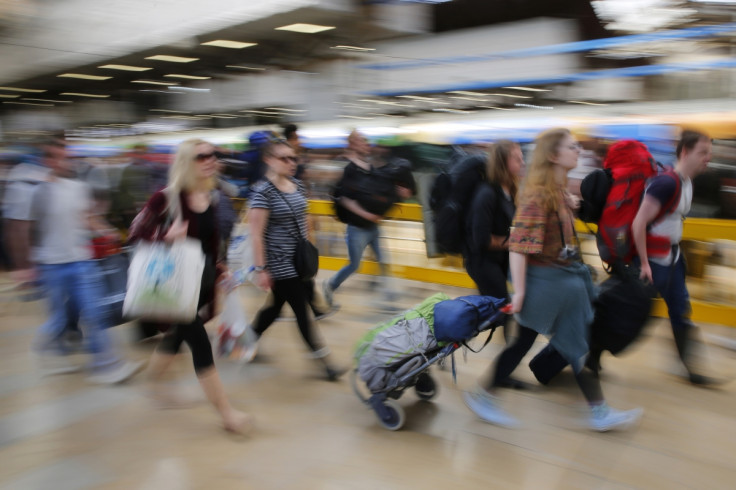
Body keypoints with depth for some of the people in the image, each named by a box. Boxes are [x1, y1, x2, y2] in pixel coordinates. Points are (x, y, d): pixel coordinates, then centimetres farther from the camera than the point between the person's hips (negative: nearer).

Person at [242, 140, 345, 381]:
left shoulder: (297, 185, 5)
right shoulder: (263, 192, -18)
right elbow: (256, 234, -18)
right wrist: (261, 270, -19)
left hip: (299, 259, 8)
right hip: (279, 264, -8)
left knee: (277, 304, 21)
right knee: (301, 310, -1)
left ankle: (252, 335, 44)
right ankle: (322, 359, 9)